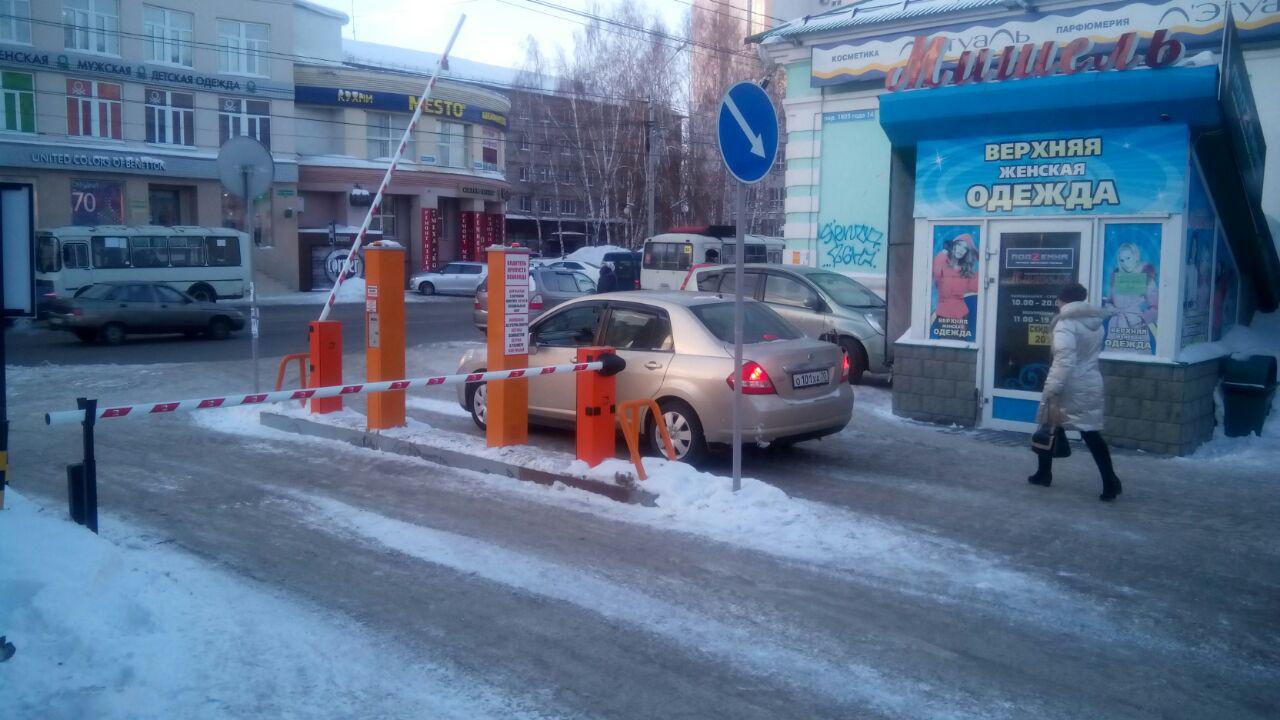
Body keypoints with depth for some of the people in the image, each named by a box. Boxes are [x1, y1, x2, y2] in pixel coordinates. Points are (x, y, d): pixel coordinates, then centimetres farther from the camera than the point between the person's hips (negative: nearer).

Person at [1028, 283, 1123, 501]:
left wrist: (1053, 388, -25)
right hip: (1090, 385, 6)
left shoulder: (1066, 323, -15)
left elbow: (1064, 359, -24)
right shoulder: (1096, 323, 10)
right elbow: (1090, 353, 15)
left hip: (1069, 386, -6)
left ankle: (1044, 473, 24)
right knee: (1091, 433, 4)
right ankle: (1110, 481, -7)